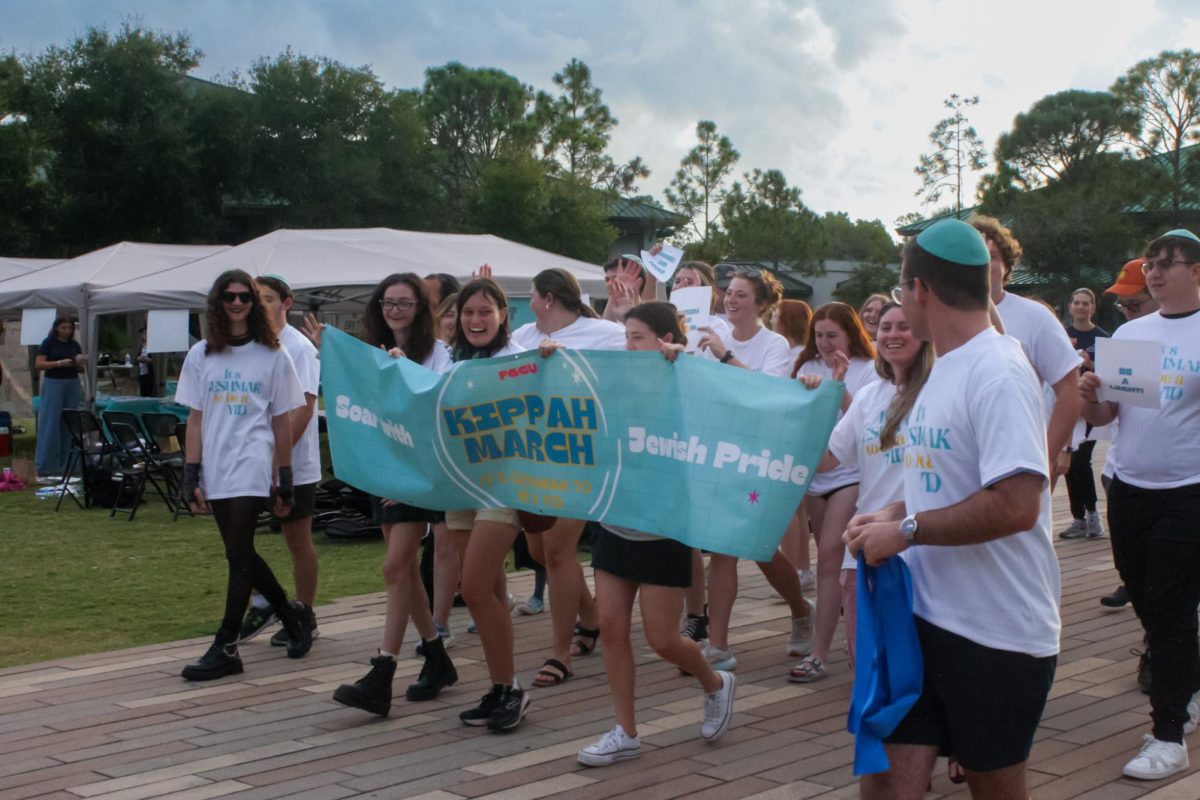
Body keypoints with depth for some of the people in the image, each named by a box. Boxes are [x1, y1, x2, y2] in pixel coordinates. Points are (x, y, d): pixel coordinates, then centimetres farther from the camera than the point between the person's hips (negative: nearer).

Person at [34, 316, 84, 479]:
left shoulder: (75, 345, 11)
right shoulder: (48, 343, -2)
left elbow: (81, 370, 12)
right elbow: (38, 365, -10)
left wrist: (79, 364, -10)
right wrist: (59, 363, -21)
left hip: (72, 385, 4)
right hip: (53, 384, -4)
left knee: (69, 425, 3)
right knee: (50, 425, -6)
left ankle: (64, 465, 10)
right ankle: (44, 466, -4)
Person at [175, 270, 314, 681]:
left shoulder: (272, 355, 3)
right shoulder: (200, 356, 9)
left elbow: (282, 421, 4)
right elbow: (194, 419, 7)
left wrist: (285, 480, 2)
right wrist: (192, 476, 0)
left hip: (251, 466, -4)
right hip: (214, 468, 4)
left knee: (239, 555, -7)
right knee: (241, 554, 10)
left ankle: (226, 647, -2)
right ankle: (292, 613, 29)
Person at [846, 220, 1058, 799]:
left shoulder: (998, 374, -18)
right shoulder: (945, 367, 11)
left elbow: (1015, 505, -28)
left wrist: (907, 530, -19)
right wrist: (892, 514, 4)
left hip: (997, 633, -8)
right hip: (924, 615, 8)